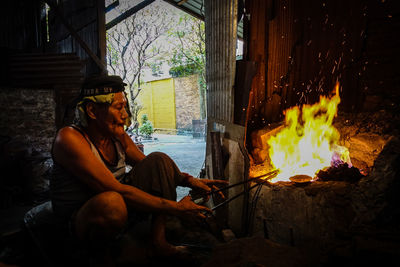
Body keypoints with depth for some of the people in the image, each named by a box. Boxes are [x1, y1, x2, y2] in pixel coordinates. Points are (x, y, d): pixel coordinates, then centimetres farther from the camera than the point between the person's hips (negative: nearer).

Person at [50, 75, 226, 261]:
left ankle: (159, 241, -12)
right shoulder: (69, 138, -23)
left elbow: (154, 168, 8)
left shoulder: (117, 136, -1)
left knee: (159, 159, -9)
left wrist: (190, 181, -9)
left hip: (116, 210, 7)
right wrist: (175, 208, -29)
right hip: (80, 219, -7)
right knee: (110, 201, -42)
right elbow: (116, 190, -31)